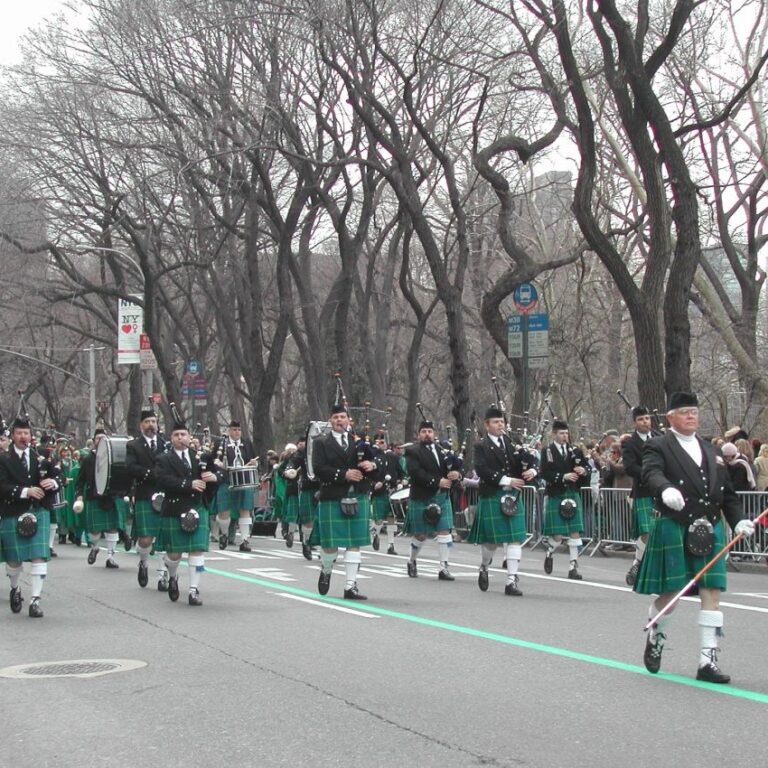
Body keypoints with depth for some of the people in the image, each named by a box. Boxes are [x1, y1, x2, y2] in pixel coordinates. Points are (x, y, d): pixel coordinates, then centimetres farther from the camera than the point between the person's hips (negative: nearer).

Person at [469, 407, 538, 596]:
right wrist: (507, 480, -20)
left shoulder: (512, 443, 10)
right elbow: (482, 470, -15)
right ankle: (484, 567, 32)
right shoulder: (482, 447, -2)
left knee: (515, 538, -3)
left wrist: (532, 470, -12)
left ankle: (512, 580, -1)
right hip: (491, 498, -4)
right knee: (492, 539, 3)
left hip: (513, 497, 4)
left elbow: (531, 460, 12)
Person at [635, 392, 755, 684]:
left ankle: (708, 662, 1)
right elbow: (650, 473, -21)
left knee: (712, 593, -2)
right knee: (670, 592, 1)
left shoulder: (712, 452, 18)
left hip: (709, 530, 5)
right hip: (673, 528, -5)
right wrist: (665, 489, -42)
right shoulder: (658, 447, 0)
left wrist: (738, 520, 3)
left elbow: (727, 493, 19)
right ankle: (655, 638, 31)